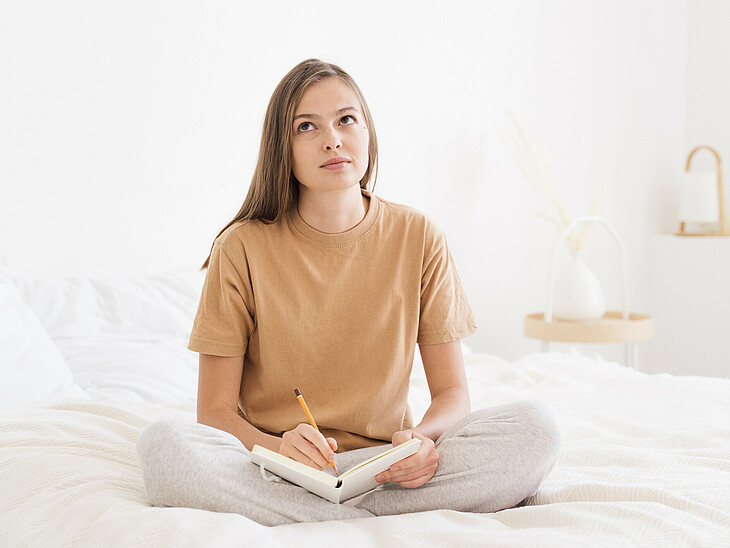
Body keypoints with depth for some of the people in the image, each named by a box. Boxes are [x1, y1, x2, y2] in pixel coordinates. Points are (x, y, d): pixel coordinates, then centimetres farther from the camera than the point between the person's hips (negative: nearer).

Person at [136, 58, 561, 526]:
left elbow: (452, 392, 3)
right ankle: (382, 521, -23)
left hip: (384, 464, 2)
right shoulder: (242, 248, -5)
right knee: (164, 444, -31)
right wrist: (278, 447, -26)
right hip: (269, 464, -1)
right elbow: (216, 412, -4)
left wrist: (423, 438, -21)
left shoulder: (418, 238, -1)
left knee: (537, 427, -22)